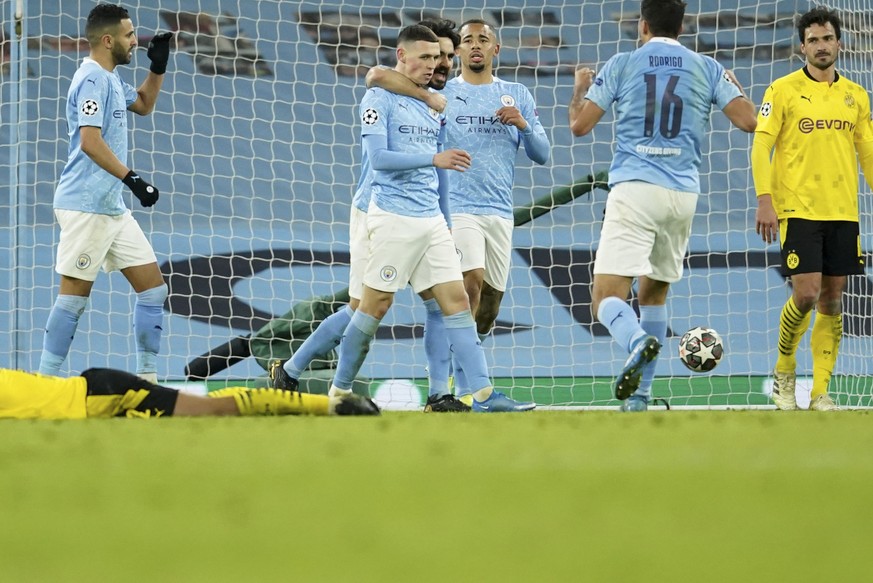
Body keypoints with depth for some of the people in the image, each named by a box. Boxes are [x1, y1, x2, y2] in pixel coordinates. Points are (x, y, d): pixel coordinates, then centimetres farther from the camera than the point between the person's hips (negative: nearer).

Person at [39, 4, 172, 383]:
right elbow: (90, 141, -24)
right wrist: (131, 179, -27)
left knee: (153, 286, 6)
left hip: (113, 208, 10)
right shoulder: (92, 79, -14)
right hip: (86, 206, -10)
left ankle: (147, 378, 9)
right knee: (75, 294, -7)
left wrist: (158, 66, 20)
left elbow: (143, 105, 35)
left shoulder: (110, 79, 17)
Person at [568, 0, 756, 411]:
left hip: (634, 190, -3)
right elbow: (748, 121, 2)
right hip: (683, 193, 3)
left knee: (606, 298, -9)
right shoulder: (707, 69, 8)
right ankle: (640, 393, 19)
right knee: (654, 292, 22)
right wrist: (733, 87, 24)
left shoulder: (622, 65, 3)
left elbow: (579, 126, 3)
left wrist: (580, 86, 25)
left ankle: (638, 342, -42)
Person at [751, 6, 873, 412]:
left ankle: (820, 392, 6)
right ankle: (784, 371, 12)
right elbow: (761, 146, -4)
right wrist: (764, 200, -14)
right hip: (797, 210, -4)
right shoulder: (783, 90, -1)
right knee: (806, 294, -12)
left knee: (832, 302, 2)